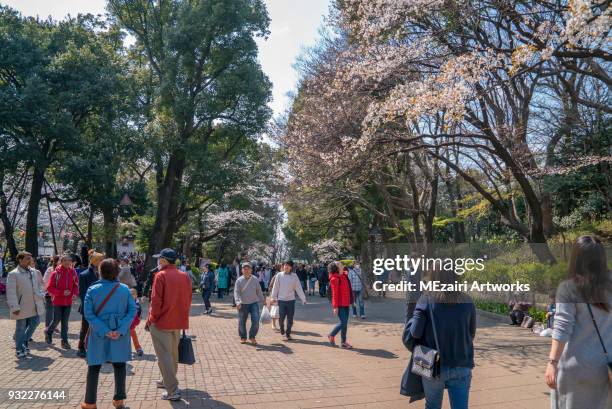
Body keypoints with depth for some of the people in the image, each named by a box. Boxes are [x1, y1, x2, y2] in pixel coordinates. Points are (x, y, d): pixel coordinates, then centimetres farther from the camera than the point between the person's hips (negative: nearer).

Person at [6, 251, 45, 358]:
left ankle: (24, 342, 31)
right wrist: (15, 307, -20)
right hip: (22, 306, -5)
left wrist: (41, 295, 7)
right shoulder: (13, 274, -11)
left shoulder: (34, 272, 6)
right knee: (21, 327, 6)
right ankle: (19, 349, 22)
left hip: (34, 305, 5)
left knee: (35, 323, 10)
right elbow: (11, 292, -15)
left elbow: (41, 284, 20)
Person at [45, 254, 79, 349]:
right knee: (57, 320, 5)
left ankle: (64, 341, 14)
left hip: (68, 301, 3)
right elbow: (49, 288, -10)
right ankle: (48, 332, 35)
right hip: (57, 301, -3)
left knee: (65, 322, 8)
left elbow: (76, 285, 8)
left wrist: (75, 293, -11)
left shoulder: (73, 272, -1)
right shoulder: (55, 273, -11)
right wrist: (62, 292, -20)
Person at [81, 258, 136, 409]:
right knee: (119, 365, 14)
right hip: (120, 333, 1)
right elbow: (132, 311, -9)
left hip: (98, 334, -1)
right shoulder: (125, 289, -4)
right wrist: (121, 330, -12)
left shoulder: (93, 290, -7)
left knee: (94, 367, 13)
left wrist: (104, 331, -13)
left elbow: (89, 314, -12)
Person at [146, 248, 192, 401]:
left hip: (162, 322, -6)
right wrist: (182, 317, 16)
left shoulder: (161, 275, -13)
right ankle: (167, 380, 38)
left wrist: (151, 320, -3)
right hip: (178, 322, 6)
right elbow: (188, 299, 7)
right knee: (173, 353, 21)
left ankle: (173, 391, 0)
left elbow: (156, 301, -16)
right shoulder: (185, 276, 3)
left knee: (164, 356, 1)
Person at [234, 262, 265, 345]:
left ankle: (252, 337, 10)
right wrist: (237, 302, -22)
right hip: (243, 304, 0)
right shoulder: (239, 280, -2)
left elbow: (259, 291, 12)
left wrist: (262, 301, 15)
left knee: (256, 321, -9)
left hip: (254, 303, 1)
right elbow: (236, 292, -8)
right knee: (242, 322, 7)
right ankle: (243, 337, 27)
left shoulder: (255, 280, 3)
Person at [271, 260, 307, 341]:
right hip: (281, 299, 0)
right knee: (281, 317, 2)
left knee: (290, 318, 4)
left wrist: (303, 298, -3)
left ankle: (288, 334, 19)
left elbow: (299, 288, 0)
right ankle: (282, 328, 32)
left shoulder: (294, 276, -2)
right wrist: (273, 297, 0)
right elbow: (275, 287, 2)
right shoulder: (279, 275, -2)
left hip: (291, 300, 1)